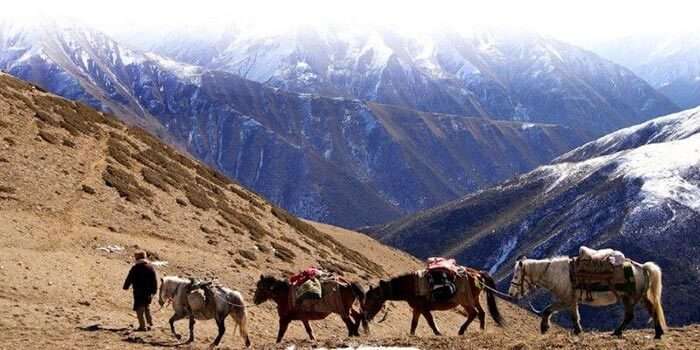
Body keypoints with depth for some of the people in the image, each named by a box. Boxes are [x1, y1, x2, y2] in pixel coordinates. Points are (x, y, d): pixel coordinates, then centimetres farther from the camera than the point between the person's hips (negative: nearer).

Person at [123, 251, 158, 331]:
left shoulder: (135, 268, -10)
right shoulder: (150, 267, 2)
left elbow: (129, 279, -5)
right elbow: (155, 279, 4)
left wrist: (126, 287, 12)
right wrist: (154, 290, 12)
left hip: (139, 292, -5)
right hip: (149, 292, 5)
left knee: (139, 309, 0)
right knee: (147, 307, 22)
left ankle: (143, 326, -4)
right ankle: (150, 323, 21)